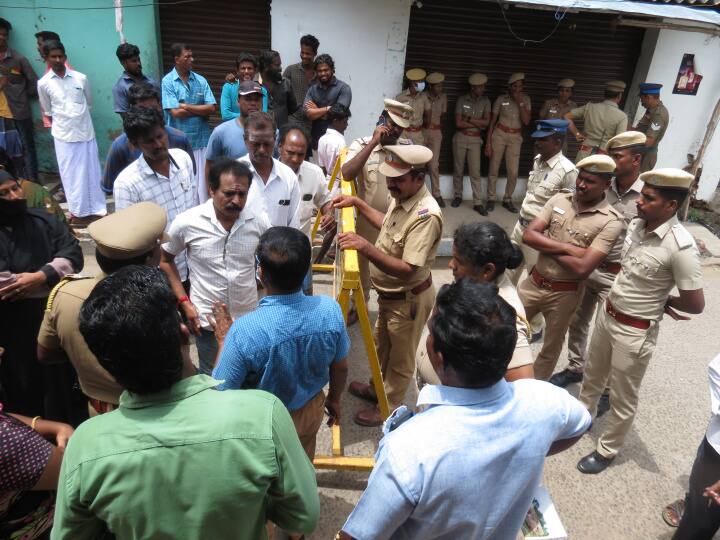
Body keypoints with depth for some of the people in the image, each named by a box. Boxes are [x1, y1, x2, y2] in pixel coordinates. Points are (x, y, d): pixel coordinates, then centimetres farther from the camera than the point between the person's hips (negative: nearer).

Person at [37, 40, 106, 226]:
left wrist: (79, 119, 13)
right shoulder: (43, 83, -1)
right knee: (71, 175, 3)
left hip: (86, 131, 1)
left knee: (91, 171, 5)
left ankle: (96, 209, 14)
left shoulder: (81, 78, 1)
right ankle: (78, 212, 11)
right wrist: (62, 122, 10)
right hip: (63, 135, -1)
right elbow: (48, 111, 9)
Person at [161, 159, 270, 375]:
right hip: (207, 321, -1)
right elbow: (165, 259, 0)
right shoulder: (187, 222, -16)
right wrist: (184, 301, -6)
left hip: (249, 317, 2)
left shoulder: (259, 221, -12)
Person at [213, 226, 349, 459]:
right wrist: (334, 400, 11)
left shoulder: (244, 330, -39)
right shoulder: (330, 309, -26)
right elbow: (340, 367, -8)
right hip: (311, 411, 3)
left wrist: (224, 340, -10)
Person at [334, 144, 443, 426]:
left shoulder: (426, 216, -33)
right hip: (389, 293, 9)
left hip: (408, 299, -9)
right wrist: (359, 204, 9)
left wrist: (366, 247, -45)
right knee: (382, 346, 29)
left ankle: (389, 407, 38)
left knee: (401, 358, 15)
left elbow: (407, 270, -37)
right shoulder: (401, 196, -5)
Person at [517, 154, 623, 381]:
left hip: (563, 294, -3)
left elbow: (582, 268, -24)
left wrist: (546, 246, -14)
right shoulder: (559, 200, -3)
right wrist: (568, 248, -20)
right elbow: (528, 235, -12)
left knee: (551, 348, 17)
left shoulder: (611, 221, -16)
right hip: (533, 282, 4)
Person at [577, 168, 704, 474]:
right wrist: (657, 299, 3)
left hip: (635, 332, -7)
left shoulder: (680, 247, -26)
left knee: (622, 398, 14)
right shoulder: (636, 225, -5)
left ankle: (607, 450, 36)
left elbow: (695, 304, -19)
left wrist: (662, 301, -3)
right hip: (607, 314, 7)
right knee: (592, 377, 27)